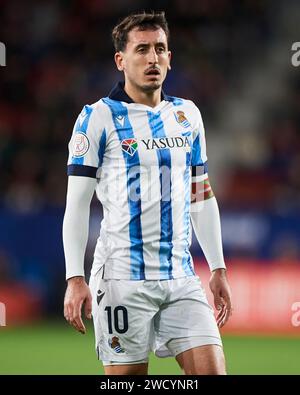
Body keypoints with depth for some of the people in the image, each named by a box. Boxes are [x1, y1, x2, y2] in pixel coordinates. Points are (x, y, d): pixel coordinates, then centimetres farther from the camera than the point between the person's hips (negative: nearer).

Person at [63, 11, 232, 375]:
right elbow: (76, 204, -5)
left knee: (211, 369, -7)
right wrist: (75, 278, -12)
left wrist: (217, 269, 16)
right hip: (122, 277, -4)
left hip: (181, 277, 5)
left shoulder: (188, 114, 12)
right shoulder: (98, 117, -3)